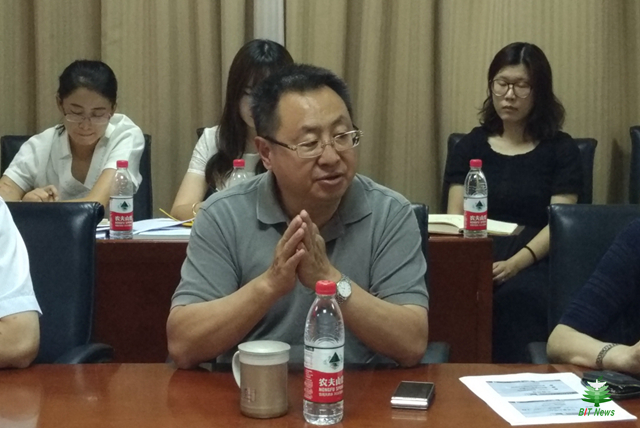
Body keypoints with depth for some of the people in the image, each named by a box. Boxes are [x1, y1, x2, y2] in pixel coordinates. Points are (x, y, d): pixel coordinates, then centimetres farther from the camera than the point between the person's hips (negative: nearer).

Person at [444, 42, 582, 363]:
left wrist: (516, 263, -20)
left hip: (535, 260, -1)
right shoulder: (471, 145, 18)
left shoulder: (561, 150, 11)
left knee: (518, 294, -38)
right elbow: (454, 217, 10)